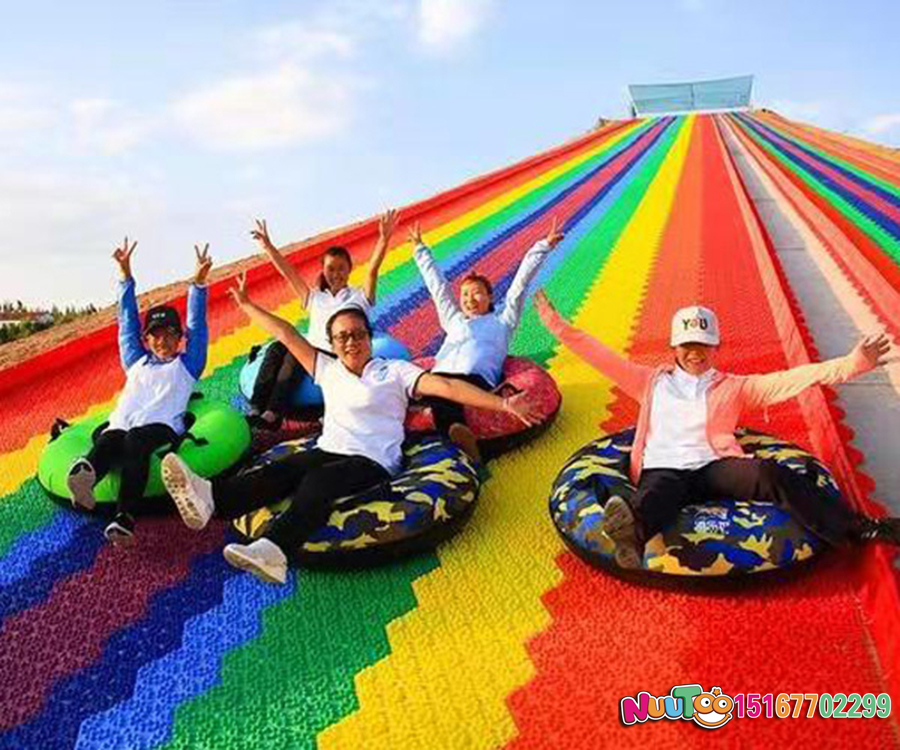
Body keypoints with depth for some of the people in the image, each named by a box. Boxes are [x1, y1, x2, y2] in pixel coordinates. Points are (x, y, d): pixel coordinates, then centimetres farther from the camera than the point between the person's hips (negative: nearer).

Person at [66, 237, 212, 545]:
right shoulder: (137, 362, 36)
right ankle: (85, 473, -69)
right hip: (120, 426, 3)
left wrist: (198, 283, 6)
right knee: (108, 442, -34)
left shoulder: (186, 364, 27)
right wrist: (126, 276, 31)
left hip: (162, 428, -3)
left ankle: (125, 518, -59)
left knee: (136, 440, -39)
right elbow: (128, 322, 34)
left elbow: (197, 325, 17)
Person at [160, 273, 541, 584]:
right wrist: (246, 305, 31)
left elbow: (446, 386, -3)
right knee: (281, 470, -28)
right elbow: (287, 335, 27)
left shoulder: (394, 371, 9)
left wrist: (503, 404, -13)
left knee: (318, 480, -35)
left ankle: (273, 551, -60)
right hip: (327, 451, 4)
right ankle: (209, 498, -54)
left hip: (373, 463, -4)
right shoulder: (327, 370, 23)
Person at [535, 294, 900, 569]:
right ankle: (633, 528, -70)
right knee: (658, 496, -37)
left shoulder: (733, 387, 21)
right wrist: (557, 324, 18)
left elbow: (789, 380, 9)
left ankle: (860, 529, -29)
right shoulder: (653, 382, 24)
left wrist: (850, 364, -3)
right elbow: (600, 356, 22)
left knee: (769, 471, -29)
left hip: (713, 468, 1)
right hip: (662, 470, 0)